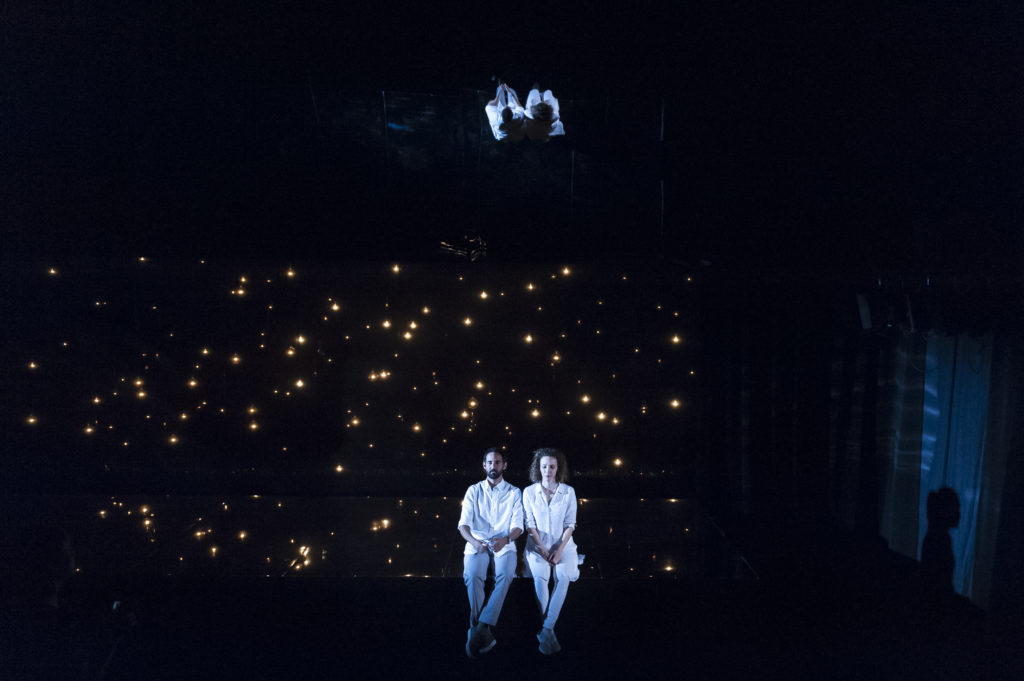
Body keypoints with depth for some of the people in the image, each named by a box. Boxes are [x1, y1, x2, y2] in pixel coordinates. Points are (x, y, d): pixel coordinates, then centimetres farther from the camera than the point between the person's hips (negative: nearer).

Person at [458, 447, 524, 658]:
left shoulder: (514, 493, 10)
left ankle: (481, 627, -37)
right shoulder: (473, 491, 12)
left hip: (503, 544, 0)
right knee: (472, 576, -31)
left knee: (505, 575, -33)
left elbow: (518, 525, 1)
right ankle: (483, 632, -30)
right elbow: (464, 523, 2)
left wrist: (506, 539, -23)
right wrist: (473, 541, -21)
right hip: (477, 543, 0)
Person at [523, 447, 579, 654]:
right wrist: (543, 550, -11)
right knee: (539, 577, -28)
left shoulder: (568, 492, 3)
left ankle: (546, 630, -26)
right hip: (538, 545, 0)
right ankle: (549, 632, -20)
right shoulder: (529, 492, 2)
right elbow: (530, 525, 0)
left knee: (563, 577, -28)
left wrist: (559, 550, -12)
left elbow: (570, 525, 0)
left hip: (563, 545, 0)